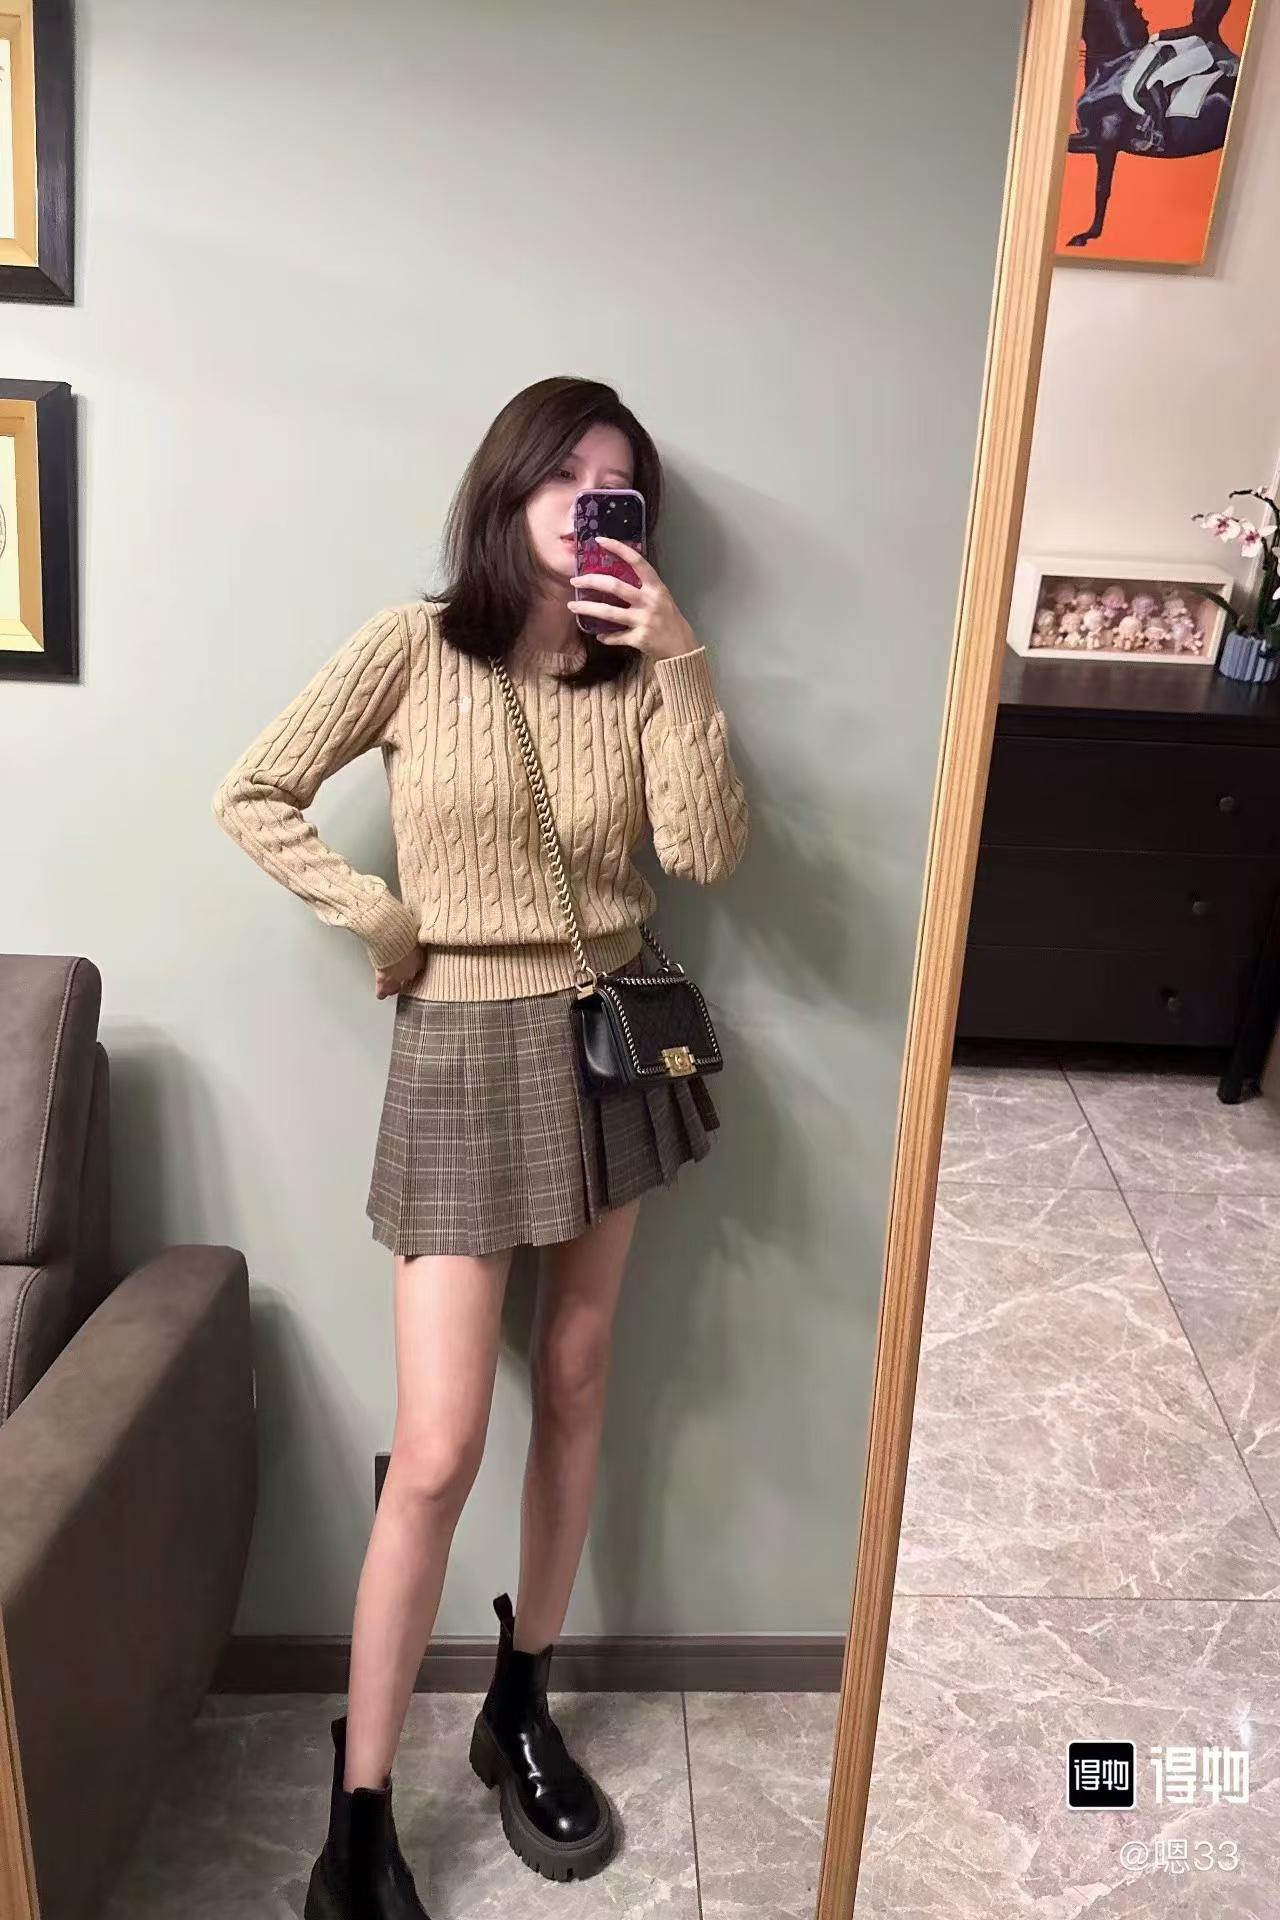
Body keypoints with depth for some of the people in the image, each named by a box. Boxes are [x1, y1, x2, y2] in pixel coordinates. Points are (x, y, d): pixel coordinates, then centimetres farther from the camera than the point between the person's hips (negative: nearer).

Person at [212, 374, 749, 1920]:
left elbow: (705, 852, -10)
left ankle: (520, 1712, 35)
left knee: (574, 1388, 14)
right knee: (436, 1450, -5)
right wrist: (381, 923, -7)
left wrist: (680, 662, -15)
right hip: (466, 1051, -4)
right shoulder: (414, 648, -6)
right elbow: (252, 796, -2)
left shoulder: (635, 675, 2)